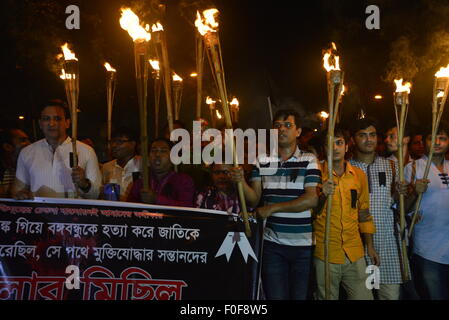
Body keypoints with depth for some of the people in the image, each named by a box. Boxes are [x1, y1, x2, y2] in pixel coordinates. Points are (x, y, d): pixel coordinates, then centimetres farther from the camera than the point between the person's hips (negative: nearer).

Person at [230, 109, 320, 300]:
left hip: (303, 243, -1)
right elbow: (254, 200, 4)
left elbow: (311, 199, -12)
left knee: (300, 296, 10)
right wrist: (241, 182, -16)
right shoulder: (262, 162, 7)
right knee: (275, 296, 5)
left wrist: (272, 208, -13)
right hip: (272, 243, 2)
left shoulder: (309, 161, -1)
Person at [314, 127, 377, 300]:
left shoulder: (359, 175, 9)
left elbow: (364, 213, 16)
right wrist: (322, 195, -23)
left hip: (355, 253, 3)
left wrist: (370, 245, 14)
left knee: (364, 296, 4)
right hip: (325, 253, -3)